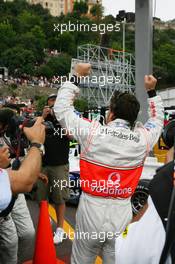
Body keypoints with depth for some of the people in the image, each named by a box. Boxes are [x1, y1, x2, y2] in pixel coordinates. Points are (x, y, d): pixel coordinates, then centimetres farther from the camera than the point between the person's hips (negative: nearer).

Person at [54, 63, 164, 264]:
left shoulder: (93, 132, -12)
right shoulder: (143, 139, -5)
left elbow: (61, 108, 3)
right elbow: (157, 120, 19)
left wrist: (76, 77, 9)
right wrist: (151, 92, 24)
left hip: (90, 213, -2)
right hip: (122, 216, 2)